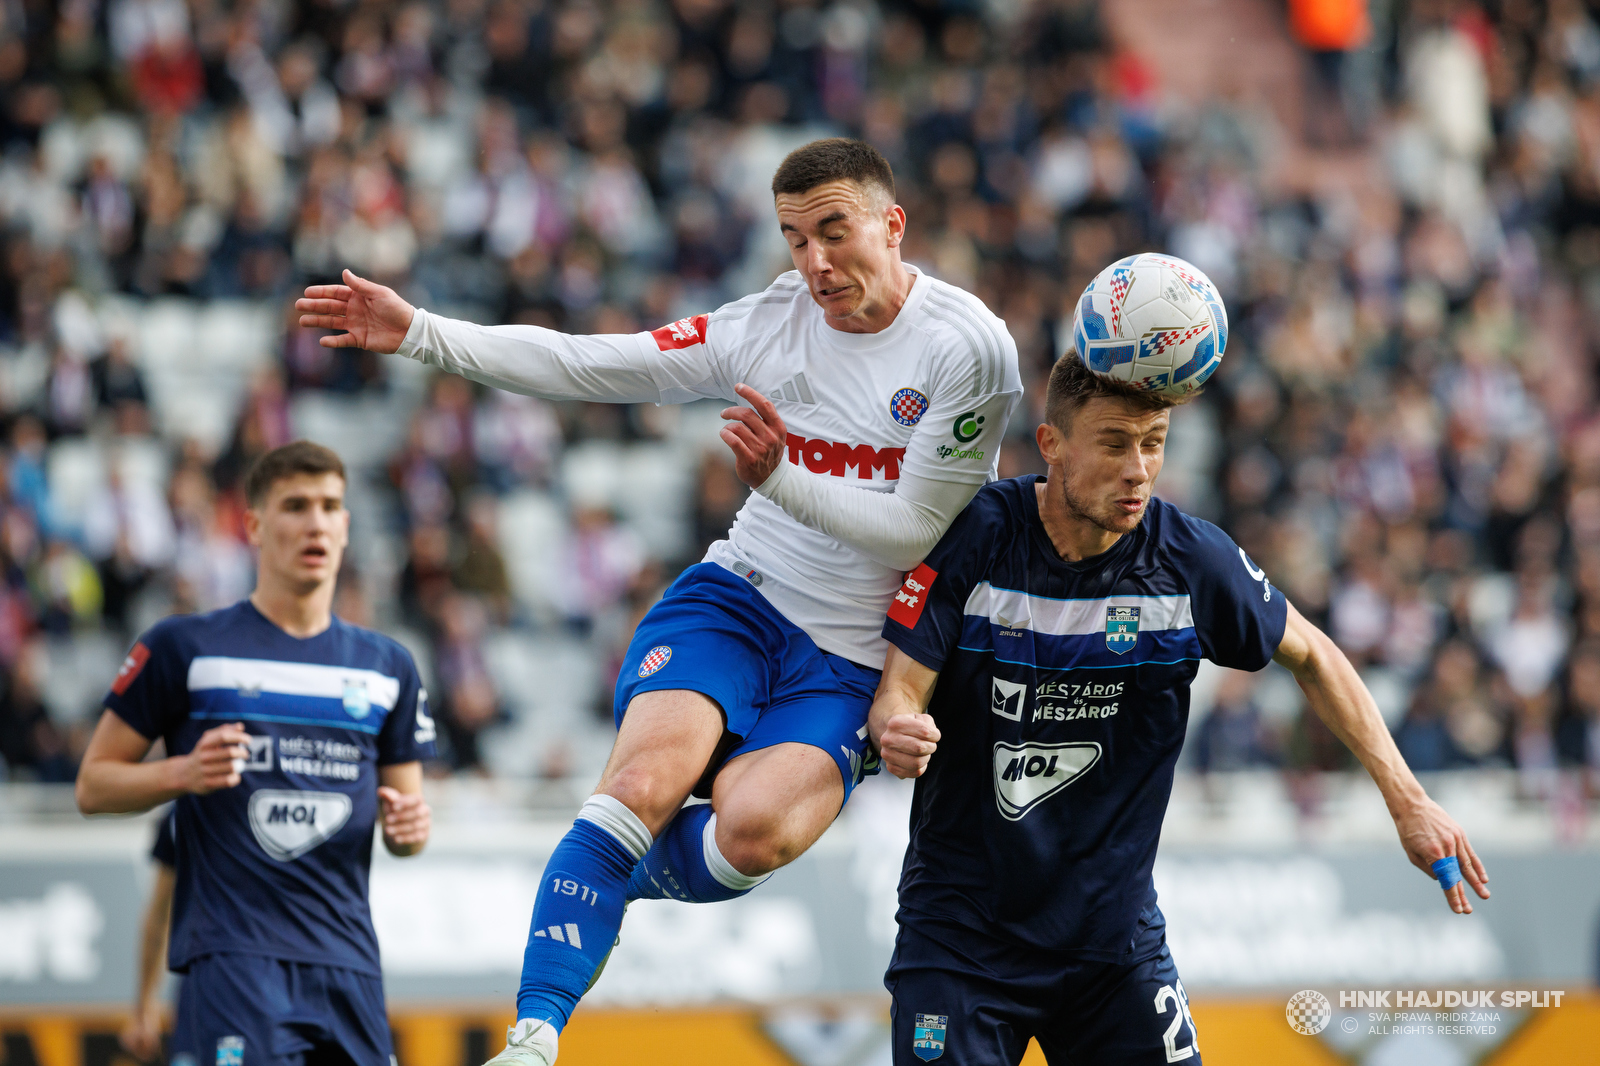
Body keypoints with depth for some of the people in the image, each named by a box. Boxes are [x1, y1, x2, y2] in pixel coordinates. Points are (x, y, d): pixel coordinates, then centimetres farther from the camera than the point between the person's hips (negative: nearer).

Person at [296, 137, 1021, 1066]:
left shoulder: (970, 347, -11)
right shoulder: (773, 322, 1)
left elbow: (915, 529, -12)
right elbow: (591, 367, 0)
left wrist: (782, 481, -26)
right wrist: (420, 334, -6)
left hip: (856, 657, -2)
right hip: (739, 597, 2)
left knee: (754, 831, -29)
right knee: (649, 773, -26)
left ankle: (611, 879, 4)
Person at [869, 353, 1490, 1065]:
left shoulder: (1192, 560, -6)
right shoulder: (976, 534, -12)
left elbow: (1309, 656, 9)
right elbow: (900, 691, -12)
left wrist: (1406, 799, 4)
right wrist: (897, 731, -36)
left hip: (1116, 932, 2)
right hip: (962, 932, -2)